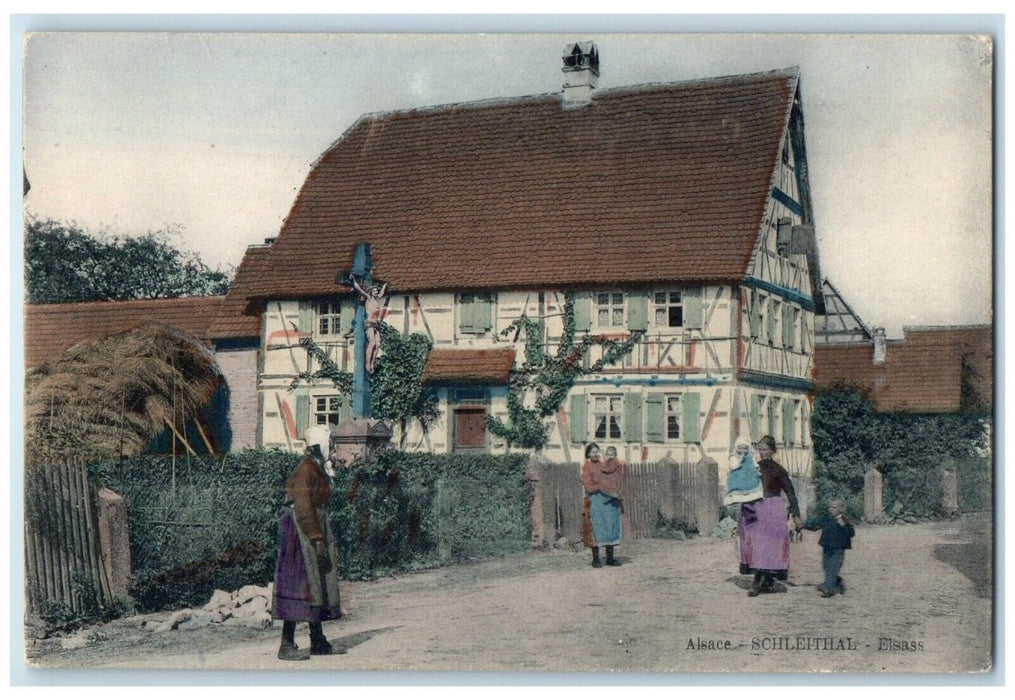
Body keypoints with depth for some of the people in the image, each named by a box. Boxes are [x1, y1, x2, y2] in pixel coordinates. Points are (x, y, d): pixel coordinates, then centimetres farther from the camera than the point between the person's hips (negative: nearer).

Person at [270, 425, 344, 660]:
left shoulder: (320, 470, 15)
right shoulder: (305, 470, -15)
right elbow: (303, 508, -21)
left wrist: (328, 541, 20)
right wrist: (317, 539, -24)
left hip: (316, 526, 10)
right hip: (301, 532, -10)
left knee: (318, 583, 13)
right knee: (299, 582, -9)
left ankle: (318, 641, 20)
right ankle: (287, 645, -6)